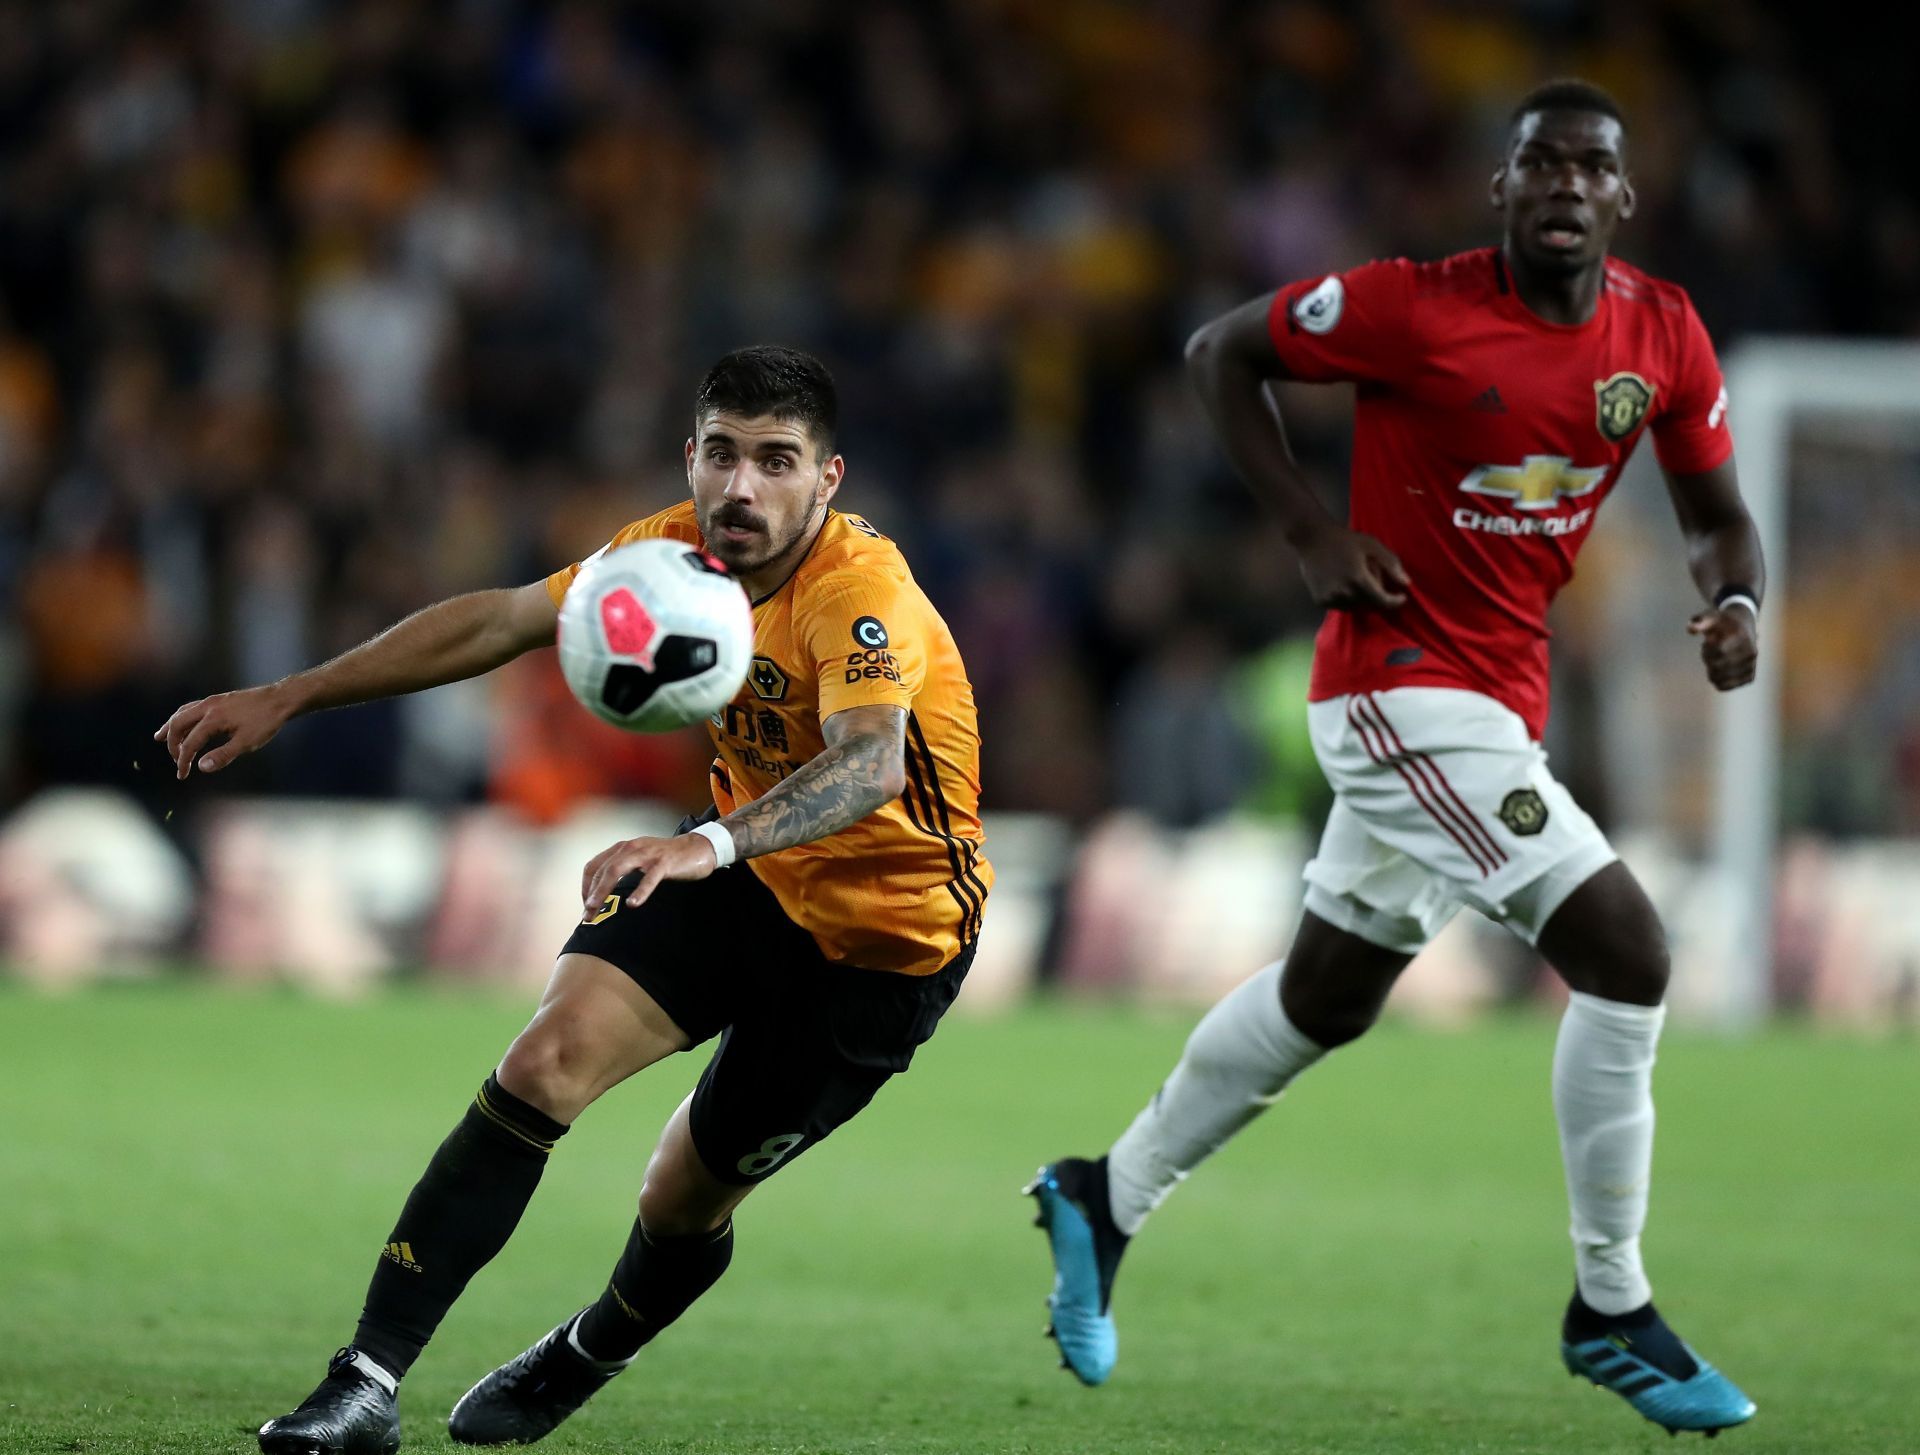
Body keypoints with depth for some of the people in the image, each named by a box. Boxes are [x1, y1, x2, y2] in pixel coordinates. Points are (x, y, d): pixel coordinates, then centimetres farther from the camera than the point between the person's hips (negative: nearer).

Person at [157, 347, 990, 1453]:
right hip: (742, 865, 5)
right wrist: (287, 699, 2)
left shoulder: (861, 594, -31)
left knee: (686, 1200, 4)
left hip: (884, 933, -5)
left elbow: (868, 763, -50)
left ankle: (586, 1361, 41)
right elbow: (500, 622, 3)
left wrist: (708, 846, -68)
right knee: (549, 1059, -17)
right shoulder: (682, 550, -9)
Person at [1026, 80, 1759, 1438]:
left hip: (1499, 700, 7)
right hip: (1404, 686, -7)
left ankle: (1105, 1200, 39)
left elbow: (1717, 513, 11)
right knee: (1627, 953, -16)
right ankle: (1612, 1312, -5)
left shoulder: (1665, 336, 1)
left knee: (1329, 995, 20)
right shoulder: (1414, 308, -15)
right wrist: (1314, 533, -11)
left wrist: (1734, 601, -12)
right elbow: (1222, 351, -2)